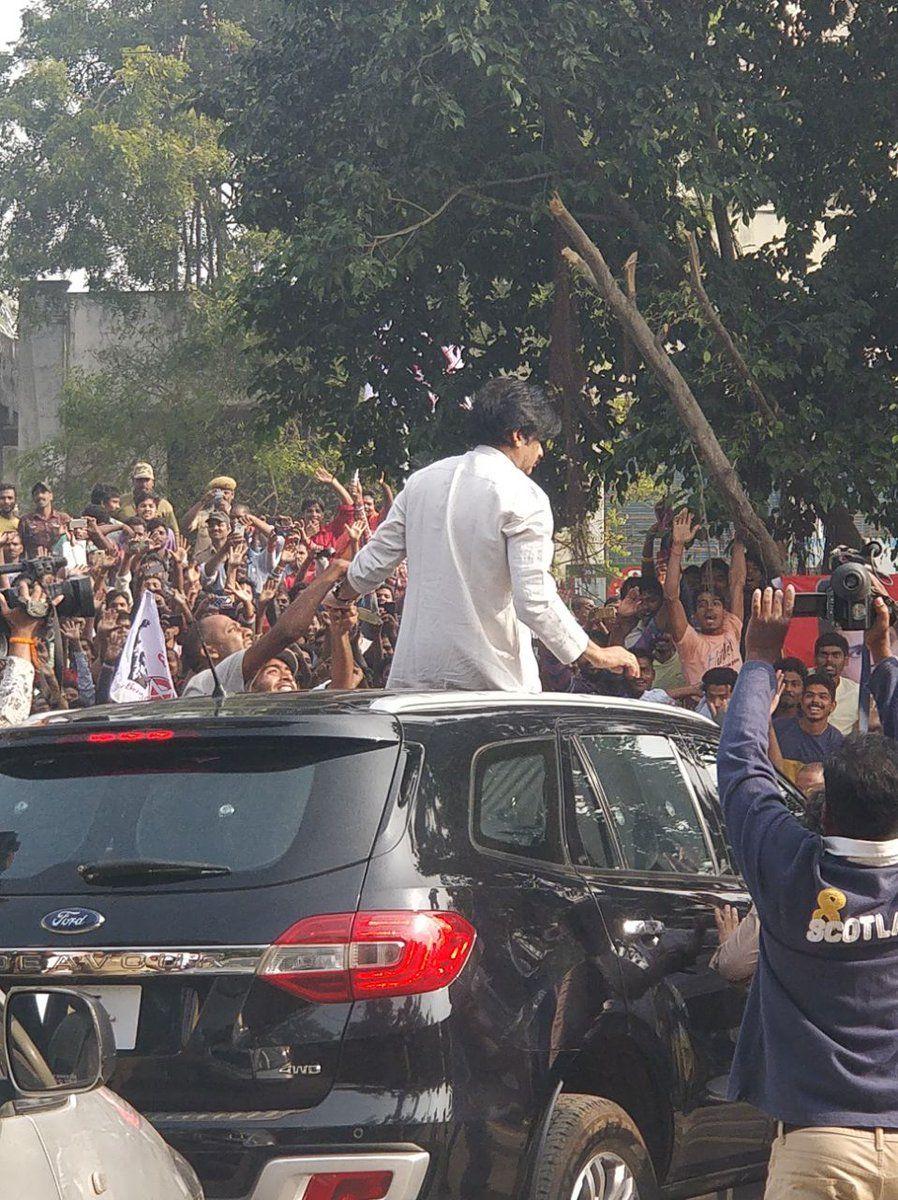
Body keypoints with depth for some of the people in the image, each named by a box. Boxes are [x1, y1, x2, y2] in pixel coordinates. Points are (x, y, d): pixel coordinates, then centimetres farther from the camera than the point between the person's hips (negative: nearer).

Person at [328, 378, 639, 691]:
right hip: (491, 677, -6)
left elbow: (375, 562, 17)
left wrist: (344, 594, 40)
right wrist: (599, 656, -6)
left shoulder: (423, 481, 9)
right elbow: (535, 600, -15)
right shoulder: (524, 497, -9)